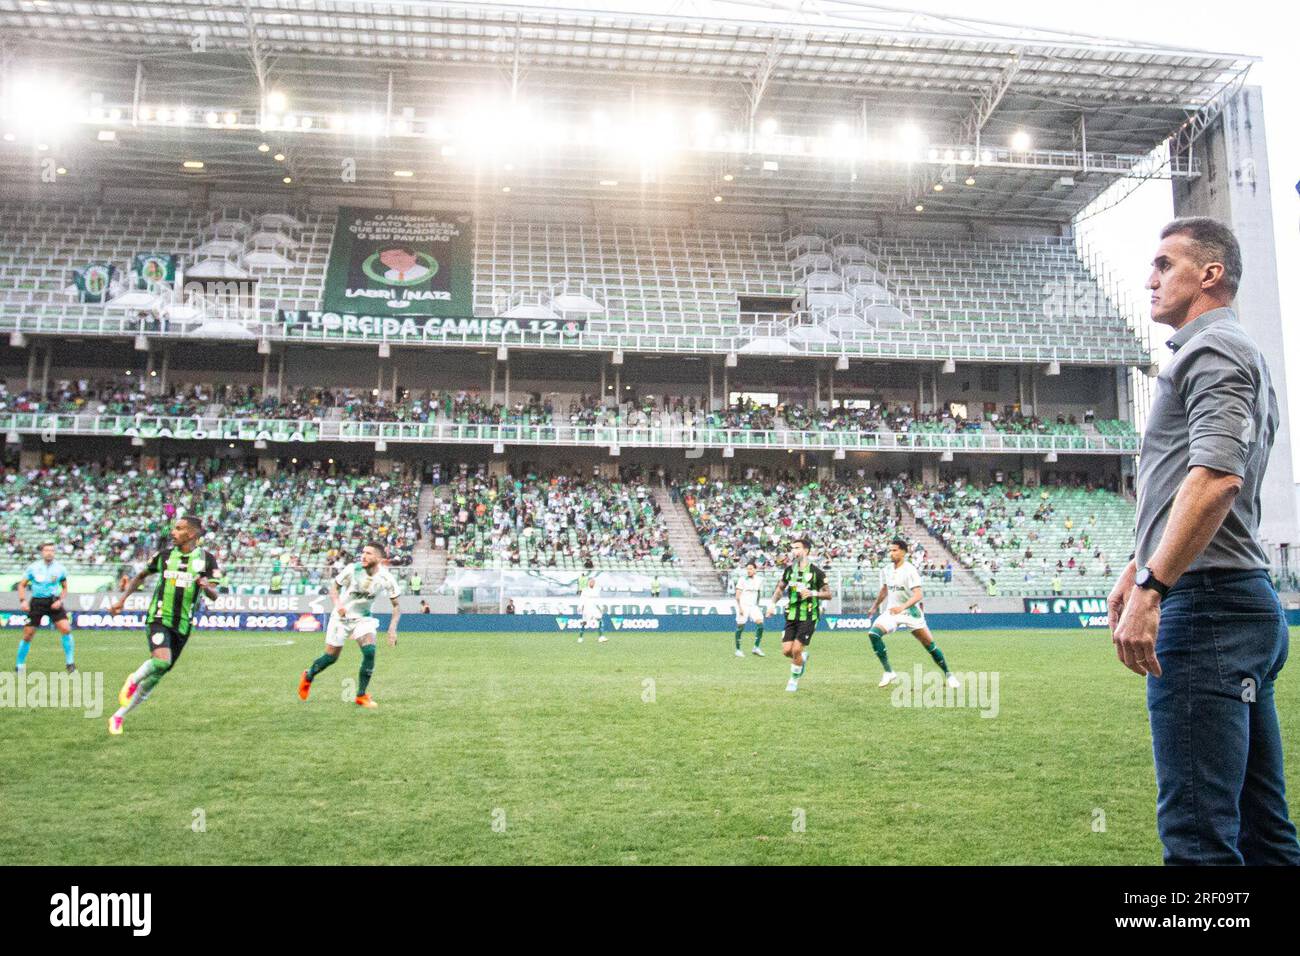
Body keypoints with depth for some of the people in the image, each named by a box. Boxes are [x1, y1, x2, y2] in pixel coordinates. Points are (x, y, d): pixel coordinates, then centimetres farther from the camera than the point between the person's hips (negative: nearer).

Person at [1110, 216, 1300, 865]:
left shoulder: (1212, 349, -7)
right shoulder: (1242, 355, 26)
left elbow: (1217, 477, -22)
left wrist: (1152, 588, -23)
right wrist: (1138, 568, 29)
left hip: (1205, 601, -11)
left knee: (1197, 831, -11)